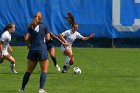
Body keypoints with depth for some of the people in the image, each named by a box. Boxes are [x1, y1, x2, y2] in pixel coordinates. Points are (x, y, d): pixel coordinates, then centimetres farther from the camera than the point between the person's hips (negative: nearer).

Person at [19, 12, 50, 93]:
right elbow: (48, 38, 1)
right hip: (42, 50, -3)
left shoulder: (31, 27, 9)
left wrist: (28, 44, 19)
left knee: (29, 71, 13)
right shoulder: (44, 26, 2)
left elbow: (26, 38, 0)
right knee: (44, 71, 1)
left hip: (32, 50, 3)